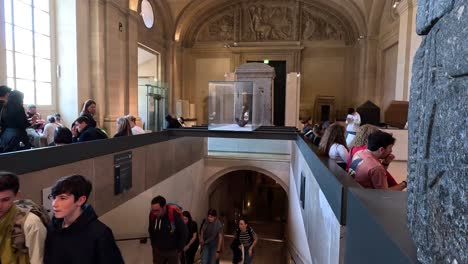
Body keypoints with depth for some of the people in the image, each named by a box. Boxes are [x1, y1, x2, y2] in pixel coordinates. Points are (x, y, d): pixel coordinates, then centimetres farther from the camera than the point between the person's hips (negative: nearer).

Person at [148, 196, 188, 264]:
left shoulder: (174, 215, -25)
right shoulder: (152, 215, -11)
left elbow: (184, 233, -15)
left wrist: (179, 249, -9)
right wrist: (153, 245, 8)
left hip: (172, 251, -3)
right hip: (157, 250, 4)